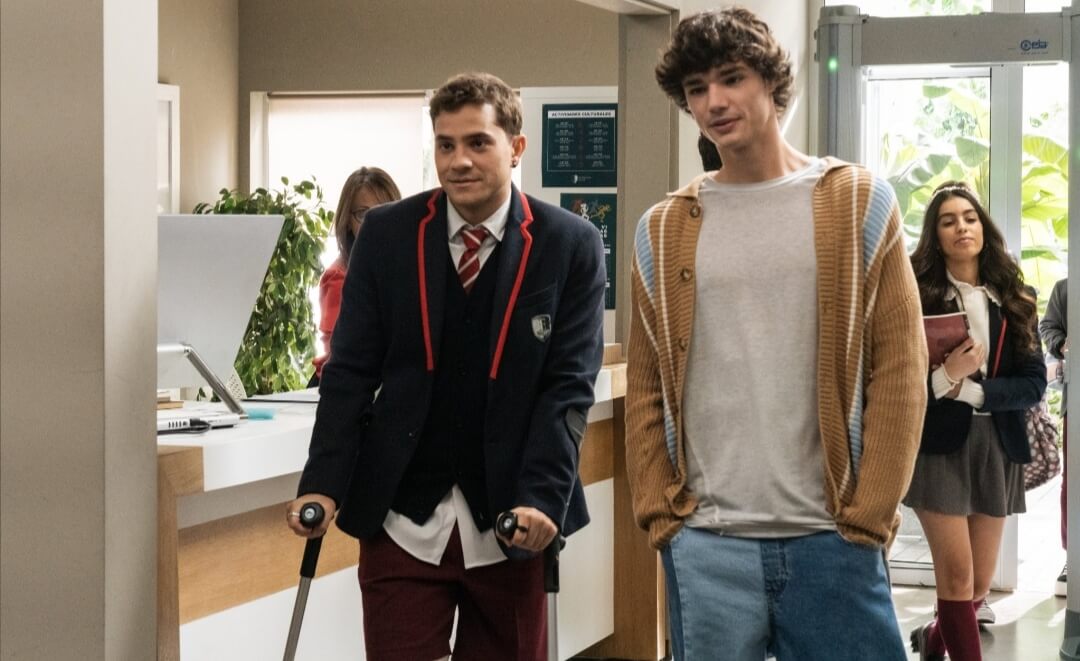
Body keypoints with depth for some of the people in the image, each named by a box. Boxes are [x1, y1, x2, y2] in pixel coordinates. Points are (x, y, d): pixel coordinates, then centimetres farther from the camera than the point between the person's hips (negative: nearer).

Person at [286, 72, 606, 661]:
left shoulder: (571, 245, -2)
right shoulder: (386, 234, 1)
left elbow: (569, 384, -5)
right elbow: (351, 371, 2)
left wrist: (542, 499, -16)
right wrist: (323, 484, -8)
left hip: (509, 520, 0)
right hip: (403, 516, 0)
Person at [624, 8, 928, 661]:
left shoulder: (859, 204, 3)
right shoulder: (664, 231, 8)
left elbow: (899, 370, -1)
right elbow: (646, 388, 10)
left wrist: (868, 516, -6)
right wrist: (660, 515, 1)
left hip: (832, 539, -1)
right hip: (704, 546, 2)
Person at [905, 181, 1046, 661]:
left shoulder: (1013, 298, 7)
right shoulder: (917, 294, -3)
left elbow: (1035, 383, 0)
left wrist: (970, 389, -14)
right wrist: (945, 375, -24)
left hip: (997, 446, 4)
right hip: (939, 444, -4)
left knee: (980, 583, 11)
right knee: (956, 576, -8)